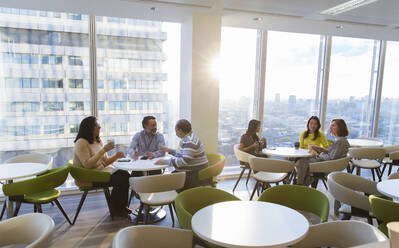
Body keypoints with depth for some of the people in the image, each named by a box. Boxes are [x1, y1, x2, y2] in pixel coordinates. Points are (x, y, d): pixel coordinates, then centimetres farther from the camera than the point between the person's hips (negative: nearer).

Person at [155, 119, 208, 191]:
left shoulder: (190, 141, -20)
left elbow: (184, 161, -27)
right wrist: (169, 150, 22)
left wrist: (165, 162, -22)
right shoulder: (187, 138, 12)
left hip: (195, 175, -10)